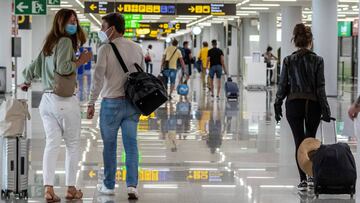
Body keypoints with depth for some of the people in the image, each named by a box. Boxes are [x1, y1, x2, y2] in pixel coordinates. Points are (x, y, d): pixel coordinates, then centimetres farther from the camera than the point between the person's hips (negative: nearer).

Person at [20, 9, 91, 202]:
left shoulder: (49, 45, 17)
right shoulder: (65, 41, -8)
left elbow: (34, 68, 24)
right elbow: (63, 68, -21)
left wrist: (27, 82, 43)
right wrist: (80, 61, -6)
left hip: (47, 99, 7)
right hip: (65, 101, -7)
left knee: (52, 144, 2)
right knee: (73, 145, 7)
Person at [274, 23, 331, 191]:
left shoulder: (288, 61, -2)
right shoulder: (317, 60, -5)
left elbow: (283, 85, 0)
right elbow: (320, 87, -6)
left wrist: (277, 106, 8)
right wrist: (325, 110, -2)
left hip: (293, 105, 0)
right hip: (313, 104, 0)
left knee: (299, 141, 4)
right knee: (311, 140, 17)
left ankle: (303, 180, 1)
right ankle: (312, 176, 15)